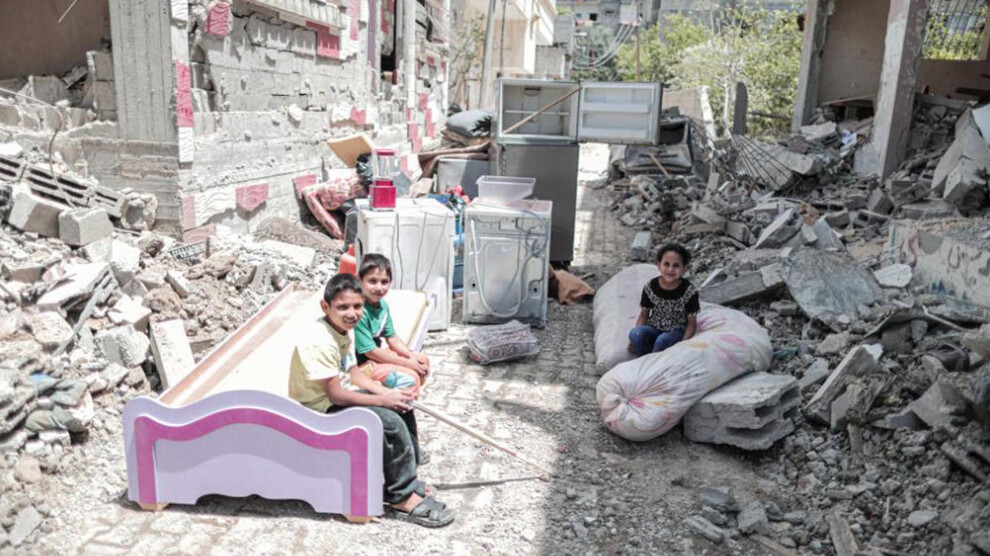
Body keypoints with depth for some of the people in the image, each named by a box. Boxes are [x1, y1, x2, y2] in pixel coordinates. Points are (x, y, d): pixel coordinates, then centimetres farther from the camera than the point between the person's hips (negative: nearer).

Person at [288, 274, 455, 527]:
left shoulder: (345, 330, 4)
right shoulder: (320, 341, -27)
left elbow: (354, 373, 9)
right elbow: (335, 394, -28)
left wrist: (388, 393, -5)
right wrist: (383, 400, -25)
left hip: (339, 395, 10)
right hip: (321, 409, -10)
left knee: (402, 405, 7)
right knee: (390, 422, -22)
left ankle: (405, 478, 15)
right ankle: (403, 498, -9)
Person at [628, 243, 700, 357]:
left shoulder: (689, 291, -14)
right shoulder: (650, 287, -9)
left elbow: (691, 323, -6)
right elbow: (644, 314, 2)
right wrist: (635, 339, -13)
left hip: (675, 331, -2)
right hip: (654, 328, 2)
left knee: (662, 340, -35)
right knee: (635, 333, -29)